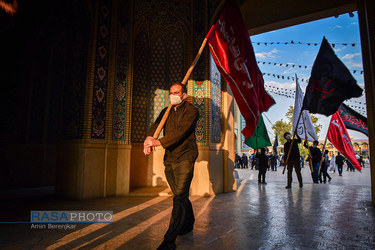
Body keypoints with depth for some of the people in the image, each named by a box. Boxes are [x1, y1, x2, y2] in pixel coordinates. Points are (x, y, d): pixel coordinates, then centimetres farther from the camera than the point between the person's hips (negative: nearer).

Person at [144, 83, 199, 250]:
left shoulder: (191, 111, -5)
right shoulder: (166, 112, 15)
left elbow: (181, 131, -19)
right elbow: (155, 126, 1)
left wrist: (158, 142, -28)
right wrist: (148, 141, -21)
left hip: (185, 156, -6)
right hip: (169, 158, 6)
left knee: (179, 197, -11)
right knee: (180, 195, 17)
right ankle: (188, 224, 38)